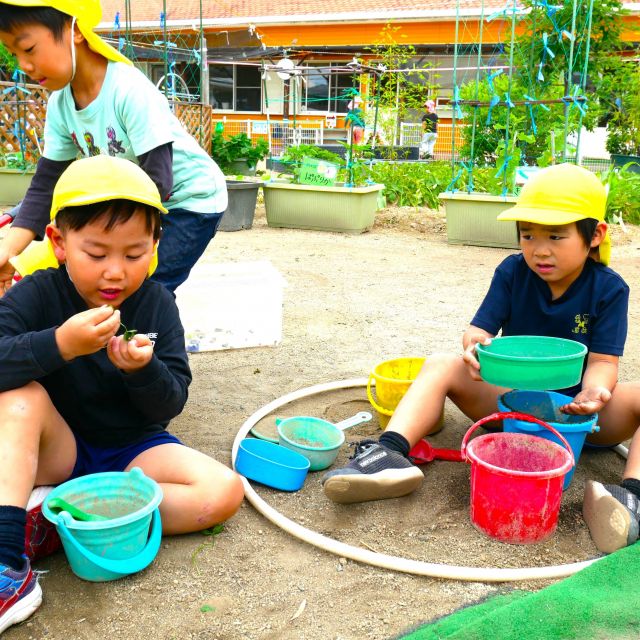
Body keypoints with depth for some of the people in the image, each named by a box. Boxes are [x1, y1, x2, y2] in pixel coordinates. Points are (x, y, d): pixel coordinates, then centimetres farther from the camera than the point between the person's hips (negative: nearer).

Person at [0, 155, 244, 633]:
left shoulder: (157, 303, -8)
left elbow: (171, 404, -12)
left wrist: (142, 370, -32)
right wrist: (59, 344, -43)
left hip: (133, 449, 2)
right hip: (56, 450, -1)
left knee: (224, 491, -20)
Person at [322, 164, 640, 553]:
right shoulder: (512, 272, -3)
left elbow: (603, 361, -13)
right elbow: (479, 329, -7)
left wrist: (594, 391, -38)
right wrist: (476, 346, -34)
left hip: (577, 408, -1)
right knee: (442, 366, -20)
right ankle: (391, 453, -42)